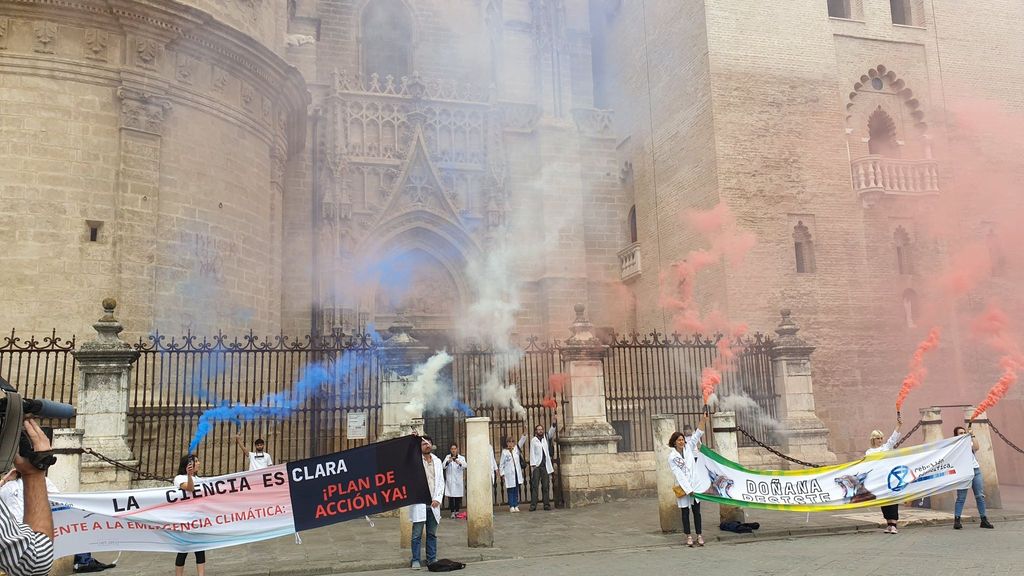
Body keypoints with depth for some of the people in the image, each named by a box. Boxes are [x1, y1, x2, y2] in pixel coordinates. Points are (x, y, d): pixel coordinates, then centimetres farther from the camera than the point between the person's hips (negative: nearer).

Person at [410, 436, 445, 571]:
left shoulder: (437, 461, 12)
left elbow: (441, 481, 11)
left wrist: (438, 499, -3)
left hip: (433, 503, 4)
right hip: (419, 503, -4)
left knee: (432, 534, 9)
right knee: (417, 534, 0)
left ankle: (432, 559, 17)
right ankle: (416, 560, 7)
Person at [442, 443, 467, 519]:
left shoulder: (461, 458, 7)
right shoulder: (448, 457, 9)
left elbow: (465, 466, -11)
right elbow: (443, 466, -6)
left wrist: (459, 463, -33)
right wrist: (448, 461, -25)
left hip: (458, 481, 0)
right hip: (450, 481, 0)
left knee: (458, 497, 0)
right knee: (451, 497, -6)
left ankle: (457, 511, 12)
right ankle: (452, 512, -2)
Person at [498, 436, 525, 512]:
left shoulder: (516, 449, 7)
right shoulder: (504, 452, -2)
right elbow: (501, 464, 1)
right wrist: (502, 474, -2)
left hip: (517, 473, 3)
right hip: (509, 475, -3)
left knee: (516, 490, 5)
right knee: (510, 490, -1)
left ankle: (516, 506, 10)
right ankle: (511, 506, 5)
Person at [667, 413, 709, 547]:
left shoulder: (688, 448, 3)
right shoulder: (672, 457, -8)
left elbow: (697, 435, -3)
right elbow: (679, 475, -11)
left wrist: (703, 420, -14)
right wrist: (688, 489, -15)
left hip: (694, 485, 3)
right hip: (683, 487, -3)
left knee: (697, 511, 5)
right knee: (685, 512, 5)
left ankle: (699, 535, 12)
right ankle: (688, 536, 13)